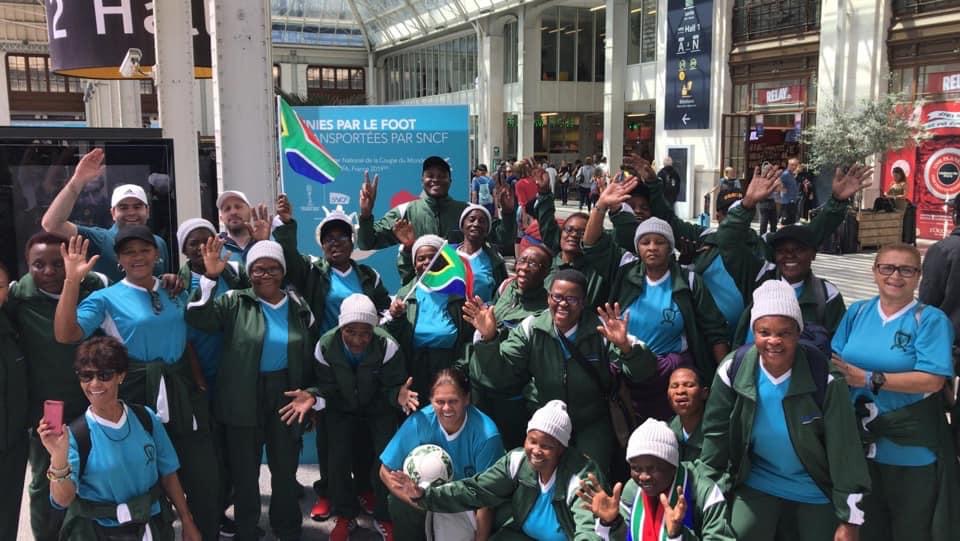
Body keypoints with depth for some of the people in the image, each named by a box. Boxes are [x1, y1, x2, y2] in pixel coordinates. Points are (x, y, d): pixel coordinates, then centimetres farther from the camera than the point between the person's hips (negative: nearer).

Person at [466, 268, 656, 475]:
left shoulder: (601, 329, -12)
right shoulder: (531, 329, -8)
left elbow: (642, 371, -19)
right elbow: (499, 376, -13)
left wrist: (625, 346, -39)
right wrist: (488, 339, -29)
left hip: (592, 422, -1)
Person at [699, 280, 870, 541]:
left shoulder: (824, 379, -22)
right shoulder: (733, 370, -17)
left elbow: (844, 451, -16)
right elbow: (716, 434, -6)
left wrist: (849, 518, -12)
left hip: (814, 490, -1)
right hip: (758, 483, 1)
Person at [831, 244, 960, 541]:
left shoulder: (931, 319, -9)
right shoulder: (857, 312, 5)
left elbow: (932, 381, -18)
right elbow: (833, 364, 5)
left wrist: (869, 379, -21)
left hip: (912, 450, -4)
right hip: (860, 442, 4)